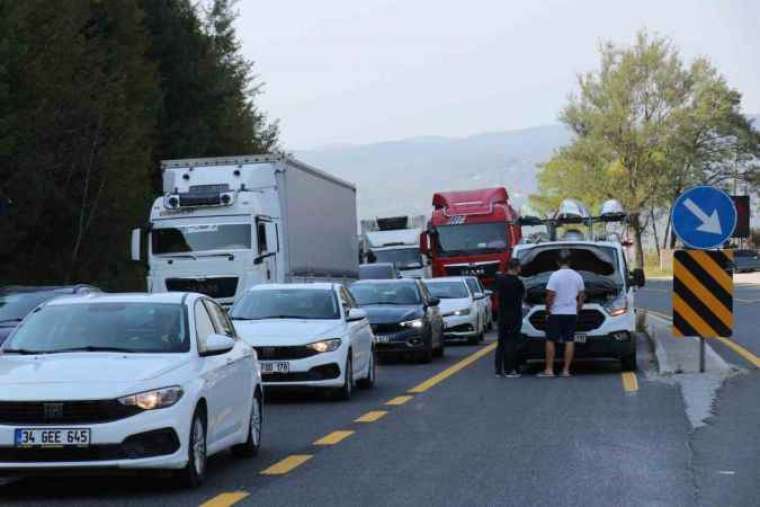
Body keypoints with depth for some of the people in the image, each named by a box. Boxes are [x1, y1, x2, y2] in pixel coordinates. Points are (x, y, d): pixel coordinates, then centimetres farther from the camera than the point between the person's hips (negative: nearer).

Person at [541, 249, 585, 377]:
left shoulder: (555, 276, -11)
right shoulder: (577, 276, 5)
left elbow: (550, 296, -13)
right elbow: (581, 297, 10)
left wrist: (548, 310, -1)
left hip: (556, 313, -4)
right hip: (572, 313, 4)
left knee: (550, 341, 3)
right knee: (569, 341, 5)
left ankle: (549, 369, 1)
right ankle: (566, 370, 3)